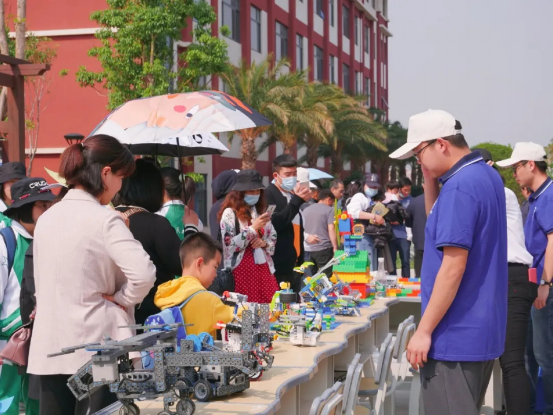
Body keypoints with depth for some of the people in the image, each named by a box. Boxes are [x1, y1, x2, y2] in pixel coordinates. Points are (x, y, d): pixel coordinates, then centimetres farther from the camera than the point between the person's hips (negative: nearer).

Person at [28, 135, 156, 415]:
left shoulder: (46, 218, 10)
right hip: (95, 348, -6)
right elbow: (143, 273, -25)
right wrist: (121, 300, -8)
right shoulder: (104, 219, -12)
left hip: (50, 346, 7)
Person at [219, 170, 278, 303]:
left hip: (264, 268, 6)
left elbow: (273, 239, 16)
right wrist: (253, 228, -18)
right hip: (242, 270, -6)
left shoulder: (260, 212, 13)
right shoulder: (230, 213, -6)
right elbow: (230, 245, -15)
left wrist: (264, 243, -5)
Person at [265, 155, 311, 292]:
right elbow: (275, 223, -22)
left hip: (294, 265, 8)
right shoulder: (269, 194, -8)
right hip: (278, 266, -8)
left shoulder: (293, 195, 18)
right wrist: (297, 201, -23)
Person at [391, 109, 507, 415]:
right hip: (483, 329, 10)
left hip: (456, 335, -10)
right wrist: (430, 179, 9)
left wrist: (424, 331, -19)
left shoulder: (460, 186, -20)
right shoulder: (486, 175, 10)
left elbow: (453, 266, -23)